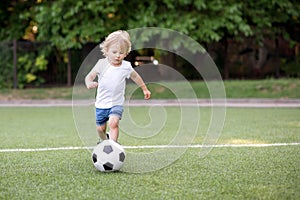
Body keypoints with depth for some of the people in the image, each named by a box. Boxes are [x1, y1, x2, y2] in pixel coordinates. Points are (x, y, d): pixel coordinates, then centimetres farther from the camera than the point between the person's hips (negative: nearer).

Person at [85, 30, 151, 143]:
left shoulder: (126, 67, -5)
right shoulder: (102, 64, -10)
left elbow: (135, 77, 14)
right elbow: (89, 76, -12)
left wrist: (145, 89, 25)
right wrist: (89, 83, -36)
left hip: (116, 104, -1)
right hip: (101, 103, 1)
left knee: (113, 122, -27)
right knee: (100, 128, 14)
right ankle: (104, 140, 46)